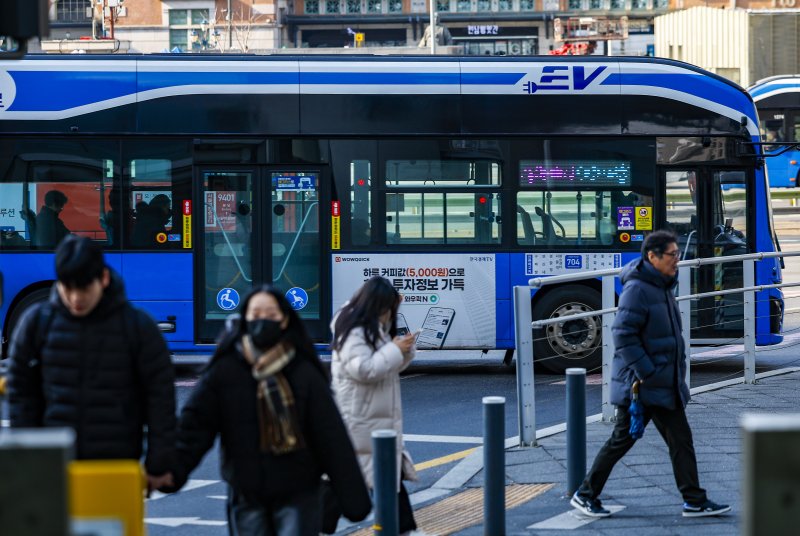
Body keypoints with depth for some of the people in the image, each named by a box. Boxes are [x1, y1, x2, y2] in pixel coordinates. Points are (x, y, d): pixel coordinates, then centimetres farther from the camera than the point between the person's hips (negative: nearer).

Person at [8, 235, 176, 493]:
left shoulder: (138, 327, -3)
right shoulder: (37, 322, 2)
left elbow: (160, 398, 0)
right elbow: (21, 392, 7)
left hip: (117, 465, -1)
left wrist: (159, 465, 0)